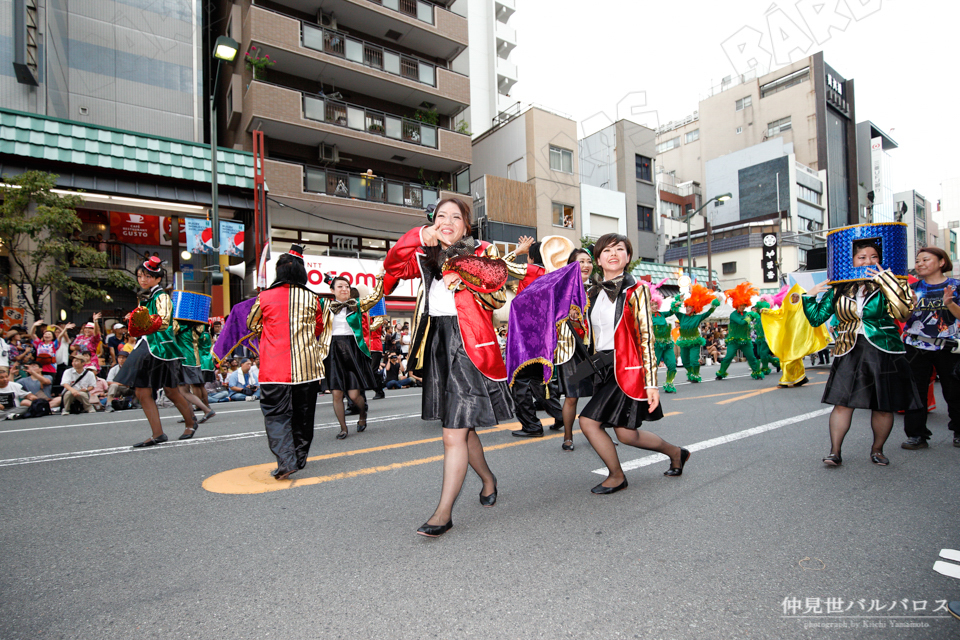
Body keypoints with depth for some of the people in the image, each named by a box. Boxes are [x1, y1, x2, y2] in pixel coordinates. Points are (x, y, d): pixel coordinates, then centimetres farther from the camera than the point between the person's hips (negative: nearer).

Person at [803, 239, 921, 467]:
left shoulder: (887, 285, 2)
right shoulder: (837, 290, 7)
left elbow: (903, 310, -17)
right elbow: (816, 318, 11)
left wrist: (884, 279, -17)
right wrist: (809, 296, -1)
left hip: (884, 353, 0)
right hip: (849, 353, 0)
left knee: (883, 406, 7)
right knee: (842, 403, -6)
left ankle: (877, 450, 26)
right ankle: (835, 451, 3)